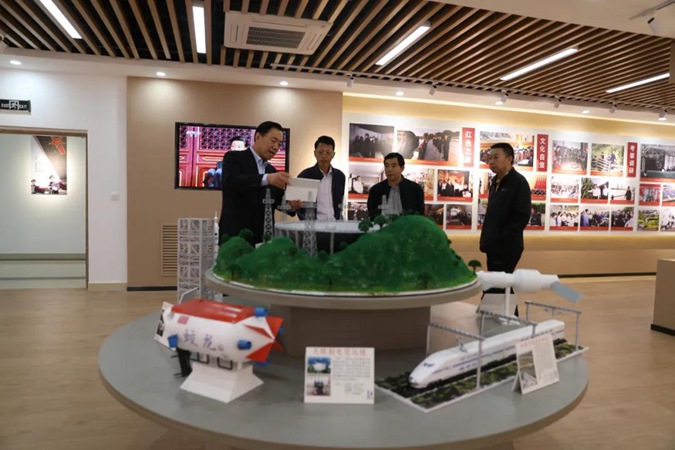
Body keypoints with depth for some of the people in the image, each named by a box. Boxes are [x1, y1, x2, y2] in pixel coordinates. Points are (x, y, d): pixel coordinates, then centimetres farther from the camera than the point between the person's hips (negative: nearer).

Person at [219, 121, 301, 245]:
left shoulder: (272, 170, 16)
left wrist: (290, 204, -11)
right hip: (235, 235, -6)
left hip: (264, 237, 6)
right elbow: (231, 181, -22)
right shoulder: (233, 158, -3)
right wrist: (266, 178, -34)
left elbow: (278, 200, 13)